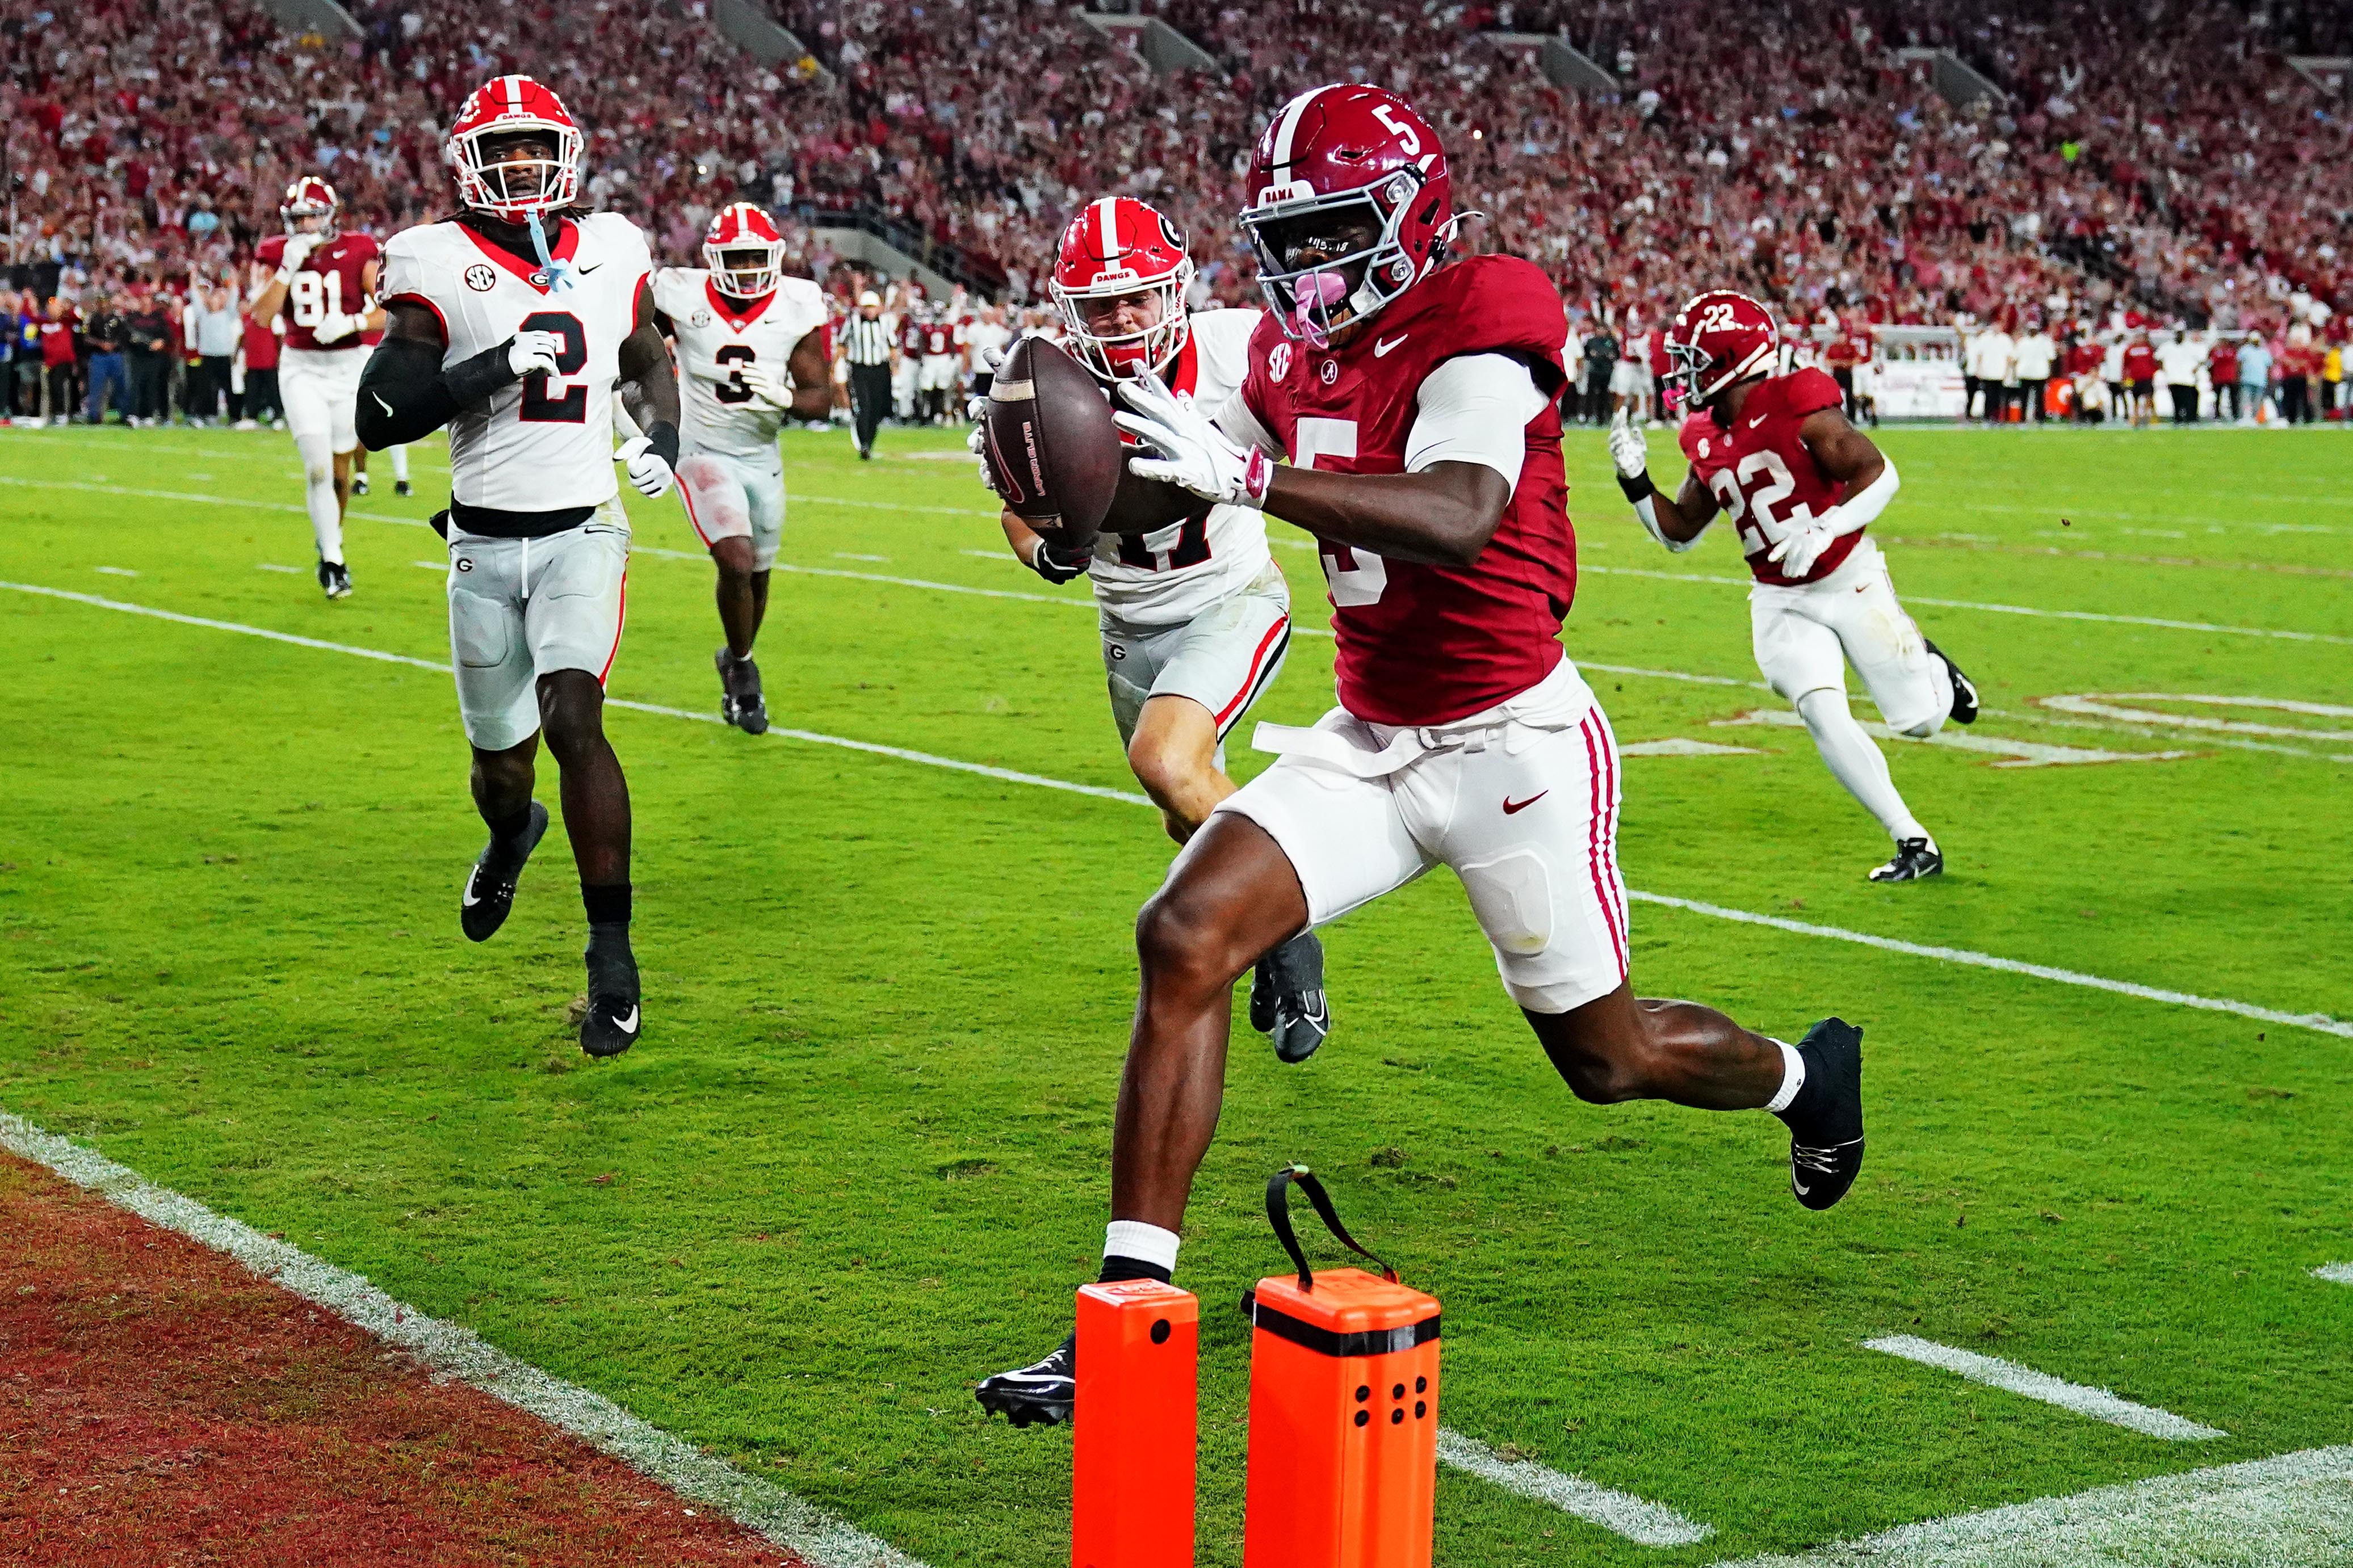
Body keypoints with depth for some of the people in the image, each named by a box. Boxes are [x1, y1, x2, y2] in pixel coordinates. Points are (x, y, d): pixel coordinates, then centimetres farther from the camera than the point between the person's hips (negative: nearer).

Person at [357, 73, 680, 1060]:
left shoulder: (609, 254, 6)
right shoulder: (441, 268, -4)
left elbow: (647, 360, 25)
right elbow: (379, 416, -10)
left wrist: (664, 440, 5)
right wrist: (495, 368, -19)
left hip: (582, 532, 0)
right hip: (485, 543, 0)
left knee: (573, 718, -21)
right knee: (501, 758, 11)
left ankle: (612, 954, -15)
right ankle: (511, 833, 50)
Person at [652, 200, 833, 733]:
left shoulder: (797, 308, -10)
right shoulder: (681, 297, -15)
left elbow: (821, 399, -9)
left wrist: (785, 397, -29)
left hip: (762, 456, 3)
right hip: (703, 453, -3)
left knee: (757, 576, 14)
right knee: (737, 563, -21)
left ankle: (734, 664, 40)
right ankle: (742, 666, 3)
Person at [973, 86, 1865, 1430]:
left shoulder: (1477, 332, -19)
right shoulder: (1295, 354, 4)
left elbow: (1454, 518, -37)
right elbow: (1185, 489, 16)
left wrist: (1247, 475, -45)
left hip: (1515, 745, -6)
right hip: (1371, 746, 6)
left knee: (1609, 1058, 9)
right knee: (1185, 939, -15)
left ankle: (1807, 1077, 44)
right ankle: (1133, 1306, -11)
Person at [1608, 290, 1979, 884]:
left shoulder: (1796, 405, -19)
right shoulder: (1705, 441, 1)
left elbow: (1879, 474, -20)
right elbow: (1679, 534, 11)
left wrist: (1825, 529, -34)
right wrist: (1636, 481, -4)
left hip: (1851, 582, -5)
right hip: (1781, 602, 5)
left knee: (1921, 721, 2)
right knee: (1823, 715, -15)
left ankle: (1930, 667, 40)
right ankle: (1915, 844, -4)